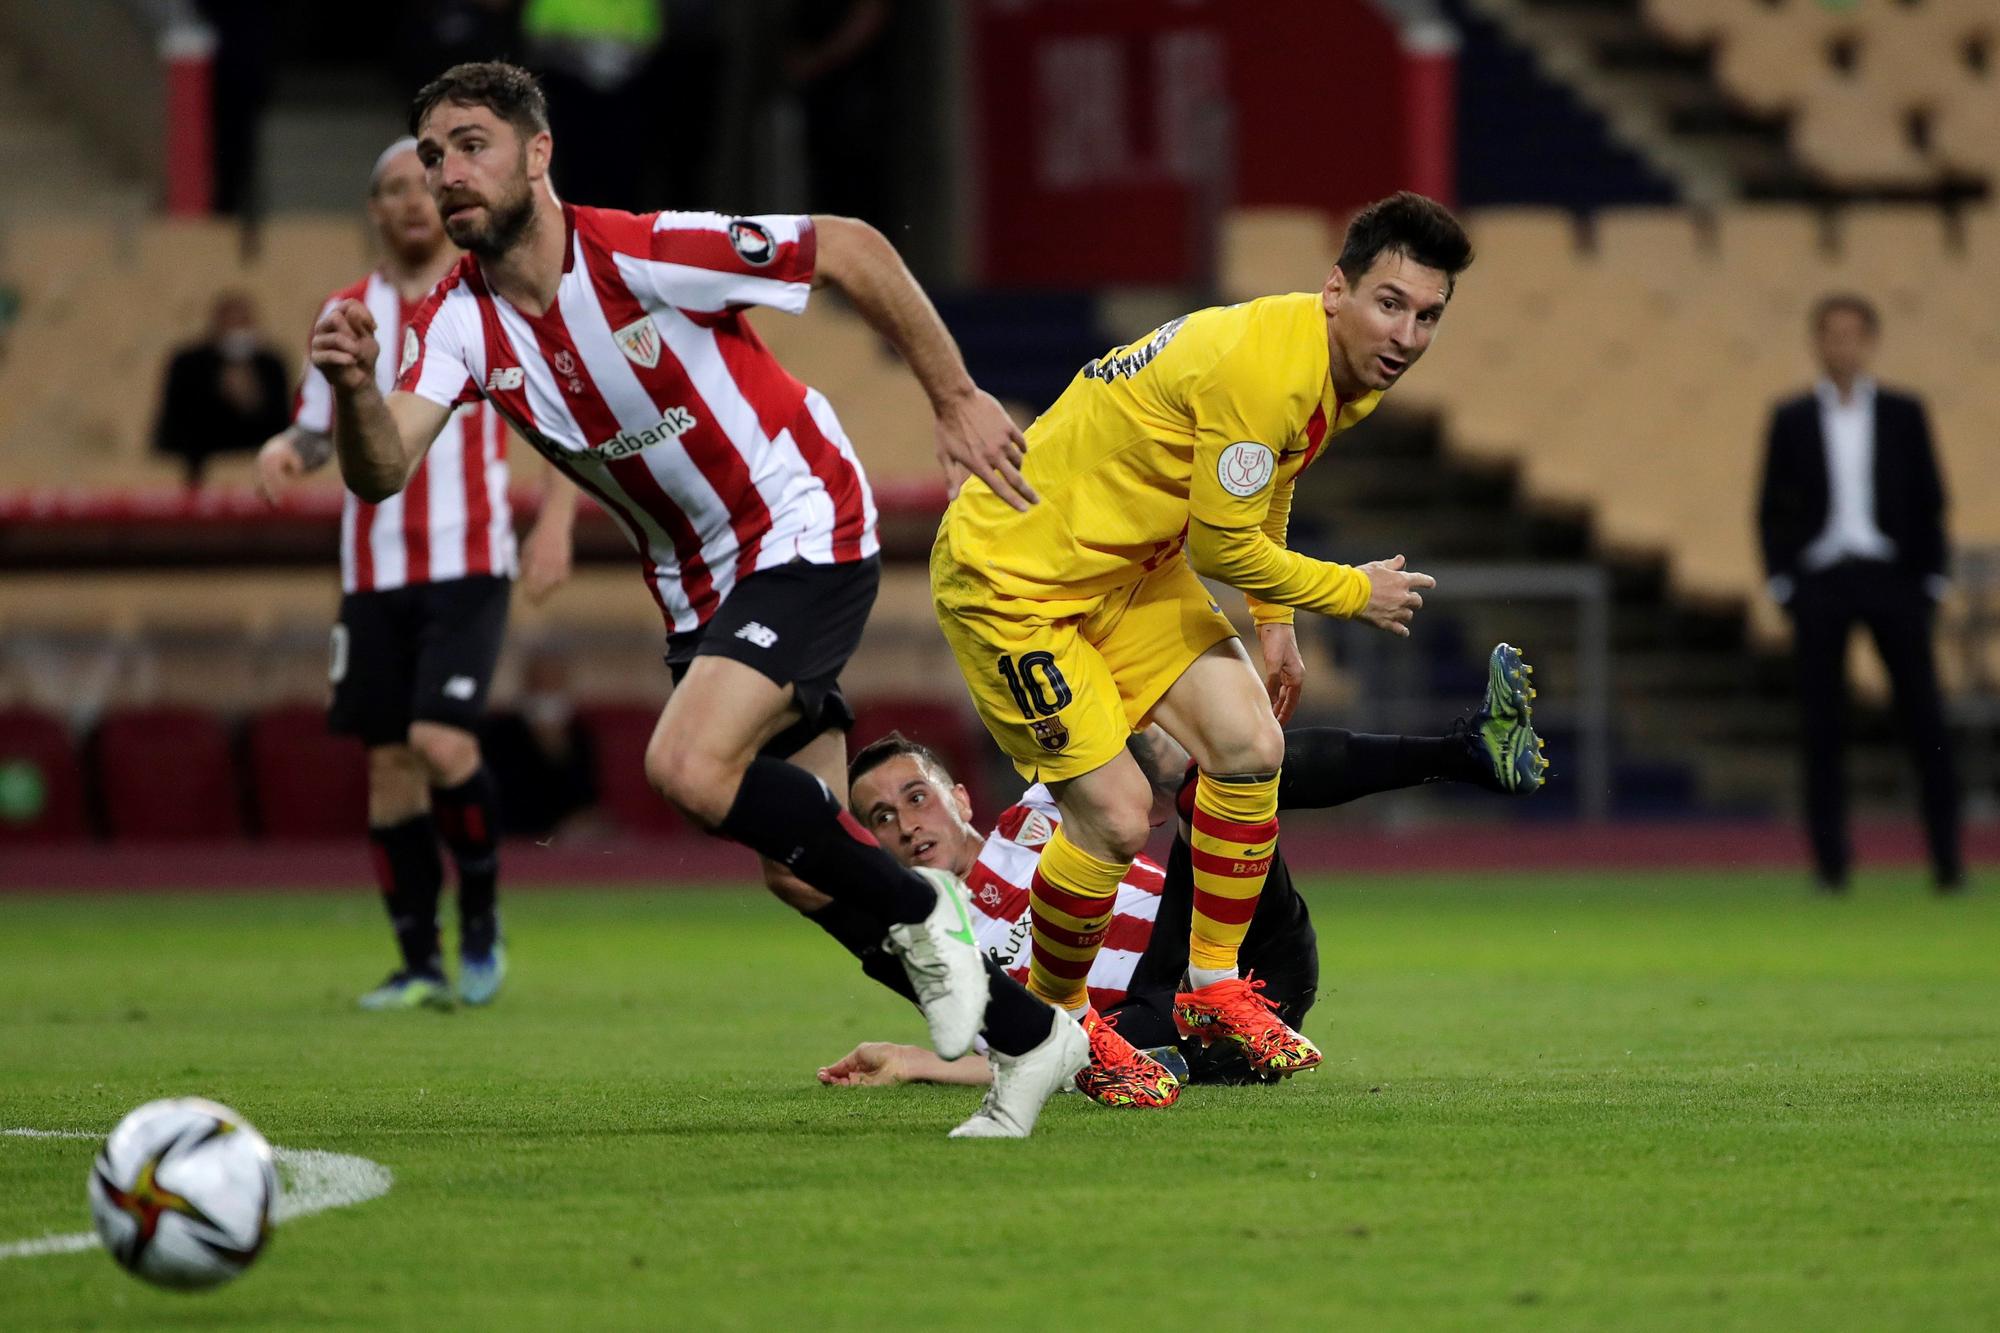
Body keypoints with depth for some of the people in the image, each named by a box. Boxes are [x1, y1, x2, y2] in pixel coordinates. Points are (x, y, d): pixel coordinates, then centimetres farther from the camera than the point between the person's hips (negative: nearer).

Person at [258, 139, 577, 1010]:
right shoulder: (345, 315, 11)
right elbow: (318, 434, 15)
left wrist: (555, 522, -10)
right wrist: (282, 451, -9)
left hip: (469, 564, -4)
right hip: (374, 572, 4)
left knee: (441, 742, -19)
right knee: (388, 762, 2)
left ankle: (481, 915, 4)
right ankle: (420, 965, 10)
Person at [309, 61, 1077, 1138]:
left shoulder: (647, 255, -22)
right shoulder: (461, 321, -7)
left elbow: (850, 248, -13)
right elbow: (380, 471, -20)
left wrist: (955, 398, -7)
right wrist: (354, 389, -42)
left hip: (806, 531, -7)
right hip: (698, 584, 7)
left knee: (690, 767, -28)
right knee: (796, 867, 6)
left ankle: (921, 910, -7)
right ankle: (1027, 1035, 21)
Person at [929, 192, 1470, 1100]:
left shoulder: (1351, 375, 0)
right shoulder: (1262, 368, -32)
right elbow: (1223, 546, -24)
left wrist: (1273, 625, 23)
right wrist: (1353, 594, -11)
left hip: (1128, 565, 9)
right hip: (1009, 577, -9)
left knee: (1250, 745, -5)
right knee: (1116, 815, -13)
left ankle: (1213, 989, 11)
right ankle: (1052, 1021, 12)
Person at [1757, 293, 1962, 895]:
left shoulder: (1903, 414, 8)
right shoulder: (1792, 418, 7)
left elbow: (1930, 501, 8)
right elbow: (1772, 508, 8)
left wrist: (1931, 583, 1)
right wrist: (1783, 589, -1)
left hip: (1891, 575, 0)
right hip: (1819, 579, 0)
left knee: (1924, 720, -4)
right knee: (1821, 726, -1)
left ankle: (1947, 859, -1)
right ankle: (1830, 861, 3)